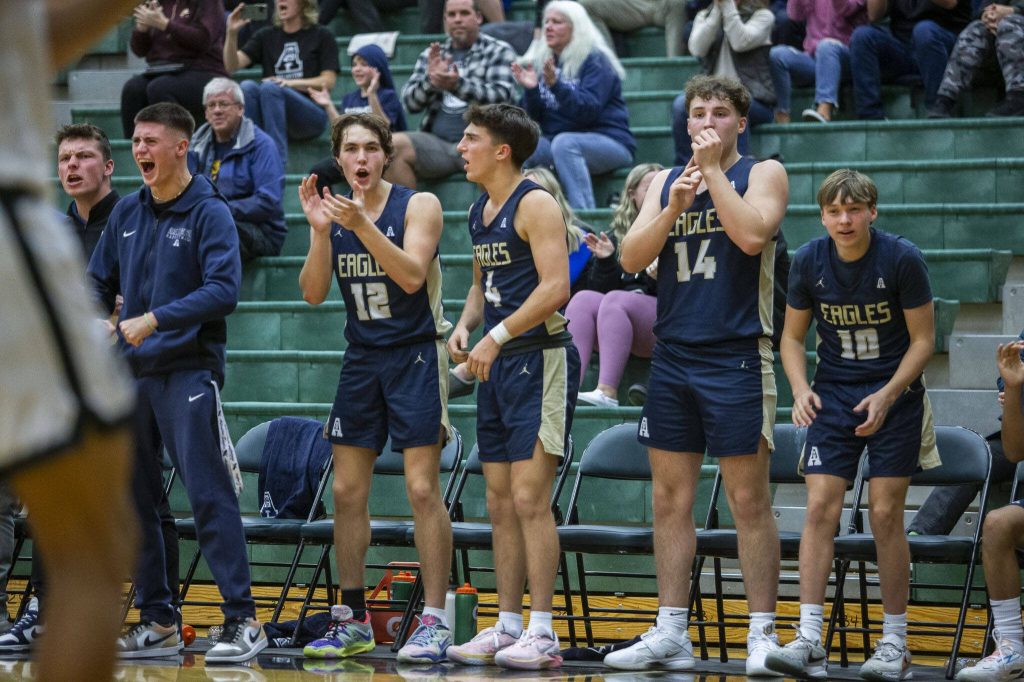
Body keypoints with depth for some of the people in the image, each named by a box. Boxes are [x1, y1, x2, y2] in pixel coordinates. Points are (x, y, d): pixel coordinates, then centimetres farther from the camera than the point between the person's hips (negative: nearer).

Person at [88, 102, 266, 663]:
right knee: (133, 501, 7)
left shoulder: (210, 212, -5)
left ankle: (242, 621, -9)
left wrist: (155, 320, -21)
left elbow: (224, 289, -16)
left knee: (209, 497, -11)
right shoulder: (127, 213, 14)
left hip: (188, 372, -7)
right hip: (131, 374, 7)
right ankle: (156, 622, 14)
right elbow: (100, 282, 21)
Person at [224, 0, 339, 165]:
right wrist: (232, 33, -11)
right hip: (271, 120, 3)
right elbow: (232, 65, 7)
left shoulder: (321, 36, 10)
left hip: (310, 117, -3)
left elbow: (328, 82, -1)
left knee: (270, 87, -32)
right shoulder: (266, 36, 18)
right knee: (247, 87, -27)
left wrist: (290, 83, -16)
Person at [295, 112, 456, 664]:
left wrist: (362, 224, -29)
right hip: (361, 359, 5)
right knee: (347, 492, 5)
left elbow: (412, 275, -22)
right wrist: (321, 231, -15)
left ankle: (435, 620, -7)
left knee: (422, 489, -10)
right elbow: (313, 293, -1)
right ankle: (352, 620, 14)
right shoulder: (332, 212, 6)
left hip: (415, 356, -5)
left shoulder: (418, 205, -8)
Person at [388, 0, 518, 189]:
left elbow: (501, 96, -7)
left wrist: (458, 85, -23)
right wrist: (431, 81, -12)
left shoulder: (499, 51, 9)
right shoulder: (431, 55, 19)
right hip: (438, 142, 4)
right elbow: (410, 102, 10)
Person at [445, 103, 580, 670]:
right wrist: (465, 325, 8)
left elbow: (555, 287, -20)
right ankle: (508, 626, 14)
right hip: (497, 367, 9)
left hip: (539, 359, -9)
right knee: (500, 504, 9)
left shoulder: (535, 204, -11)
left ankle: (542, 633, -10)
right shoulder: (479, 212, 16)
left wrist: (496, 336, -20)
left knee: (529, 497, -11)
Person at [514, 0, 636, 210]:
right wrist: (530, 89, -10)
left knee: (564, 143, -37)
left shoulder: (595, 61, -5)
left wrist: (556, 85, -31)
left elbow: (588, 110, -19)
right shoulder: (543, 61, 13)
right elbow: (535, 118, 10)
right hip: (556, 143, 6)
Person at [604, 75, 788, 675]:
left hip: (737, 357, -5)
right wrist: (675, 206, -10)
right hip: (672, 356, 5)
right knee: (671, 500, 6)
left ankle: (764, 635, 0)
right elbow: (632, 259, 3)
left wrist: (714, 169, -12)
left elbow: (752, 235, -18)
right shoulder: (665, 182, 14)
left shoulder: (763, 173, 1)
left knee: (749, 501, -4)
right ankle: (671, 635, 11)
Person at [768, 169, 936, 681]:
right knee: (821, 508, -9)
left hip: (894, 394, -2)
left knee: (885, 515, -4)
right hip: (833, 394, 2)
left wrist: (887, 396, -18)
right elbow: (793, 336, 6)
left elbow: (923, 339, -7)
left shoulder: (901, 259, -14)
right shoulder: (808, 261, -6)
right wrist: (801, 389, -11)